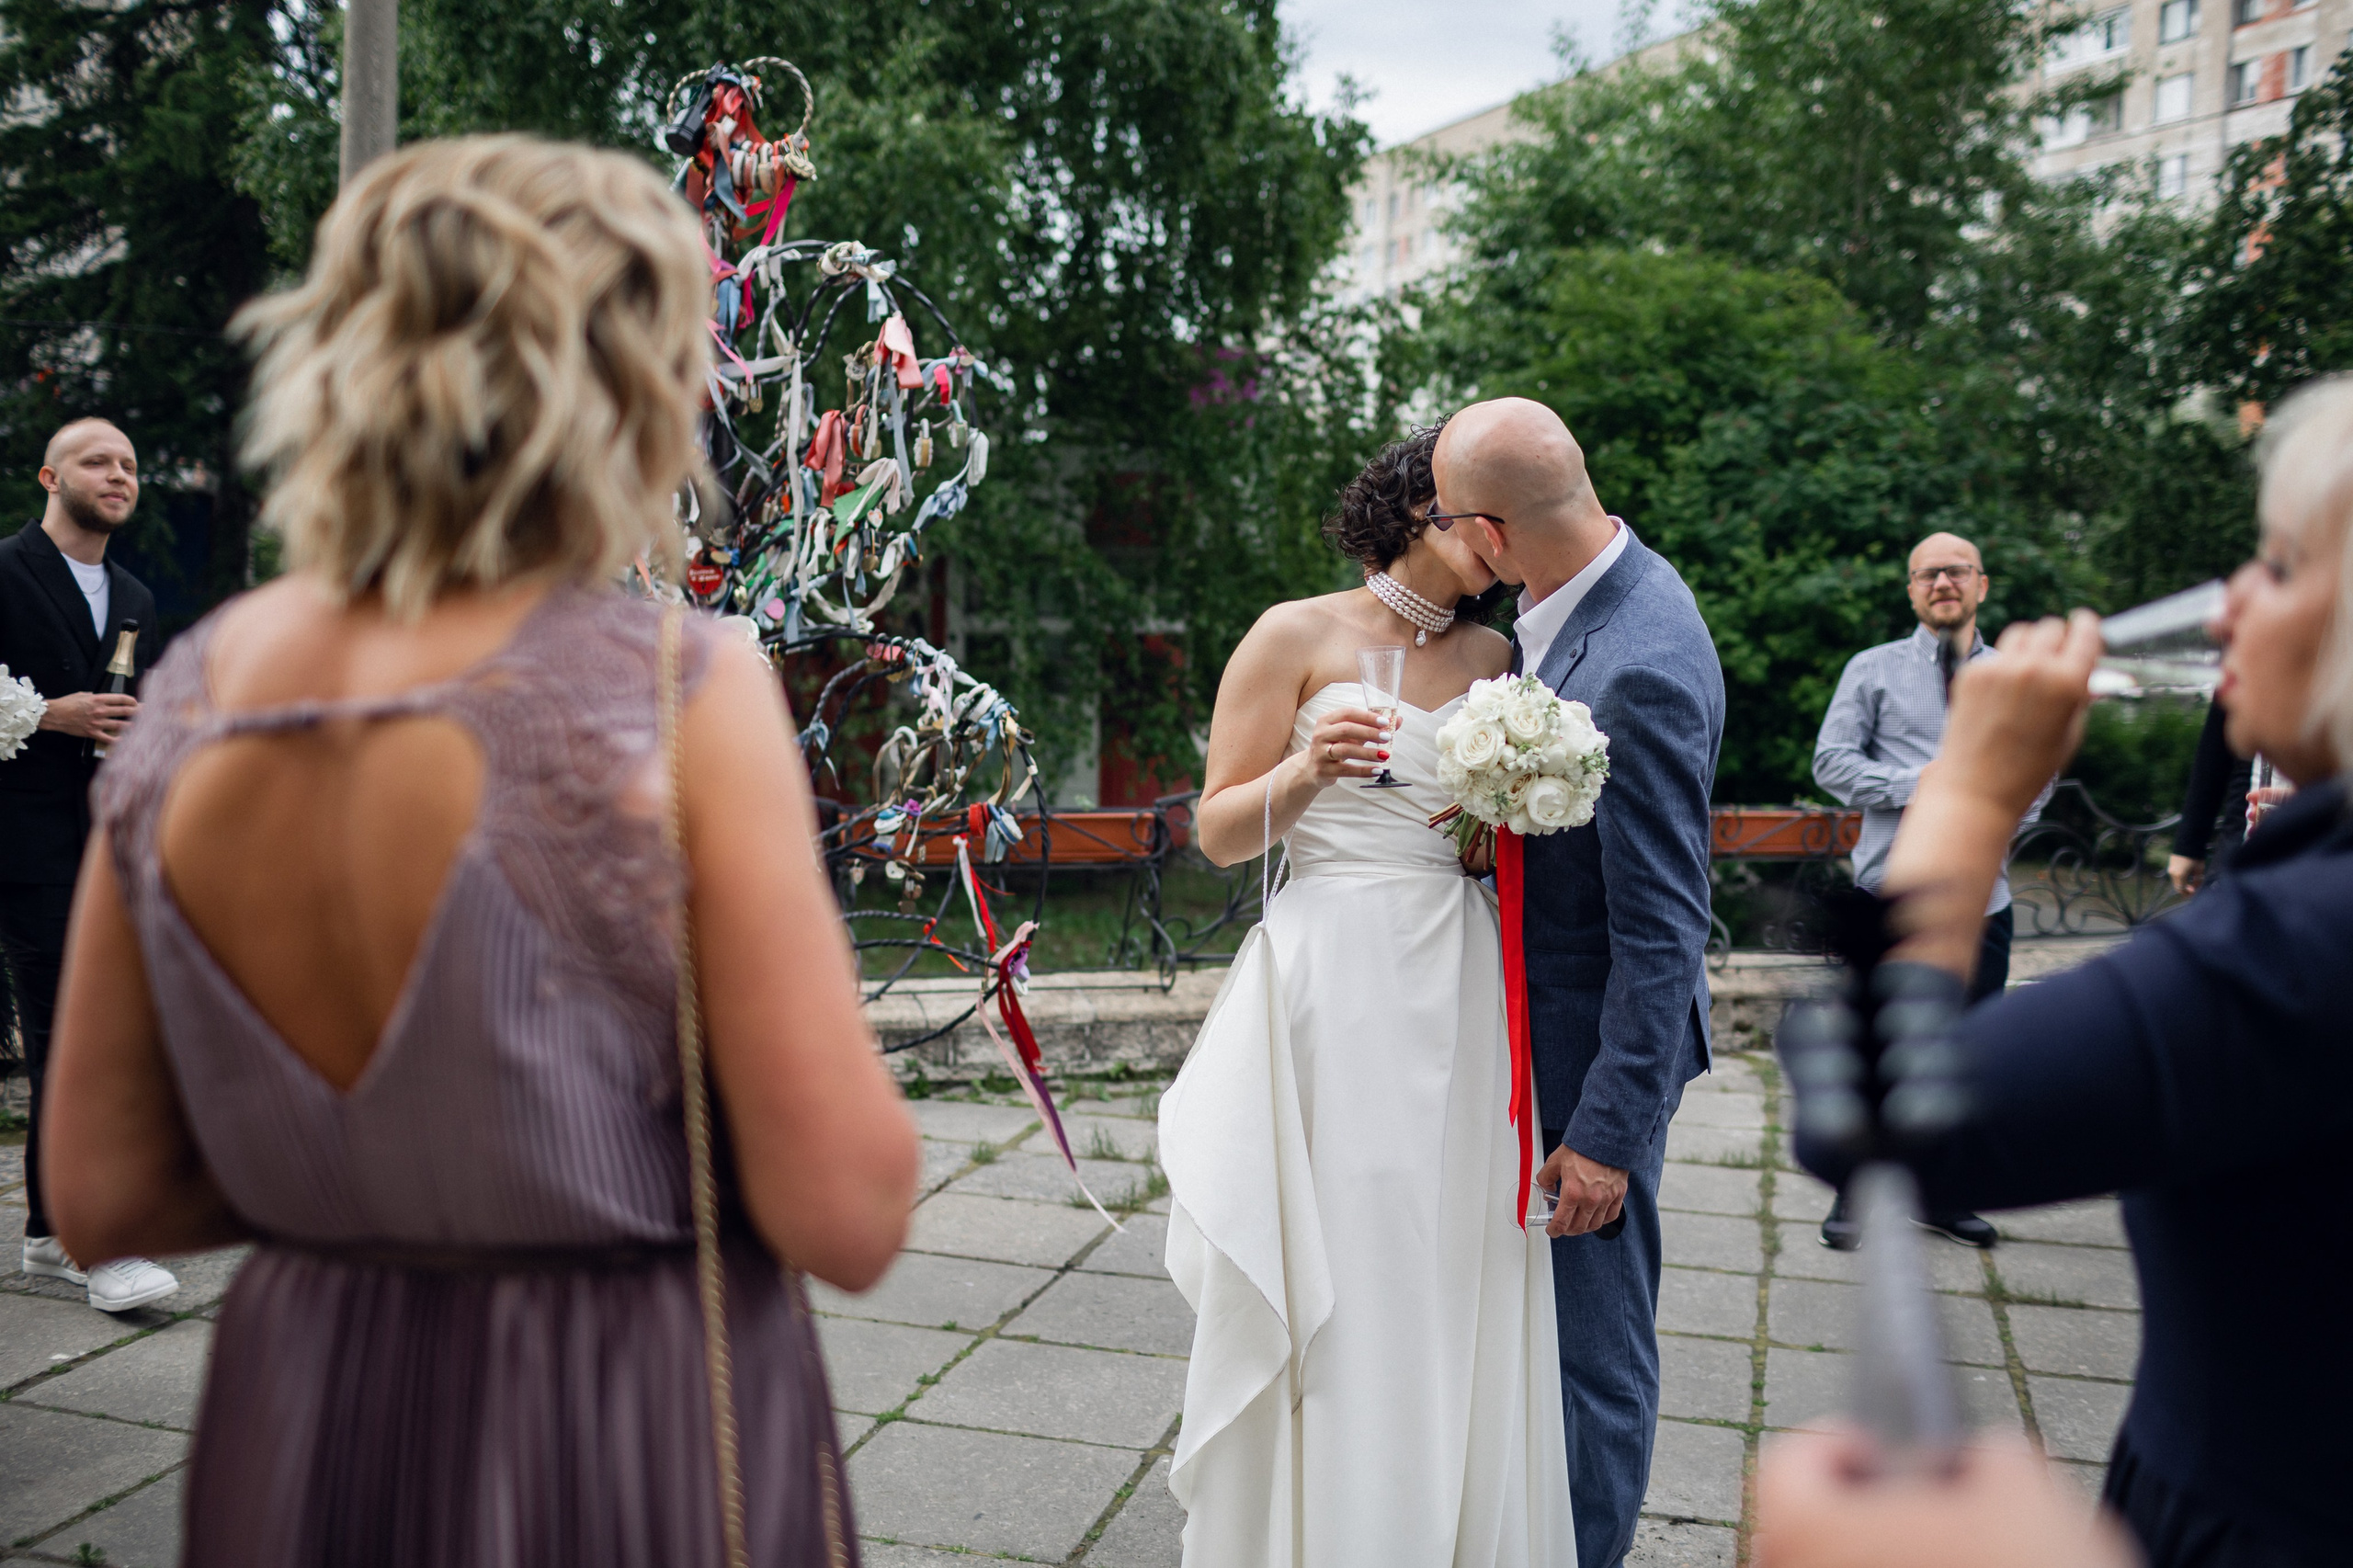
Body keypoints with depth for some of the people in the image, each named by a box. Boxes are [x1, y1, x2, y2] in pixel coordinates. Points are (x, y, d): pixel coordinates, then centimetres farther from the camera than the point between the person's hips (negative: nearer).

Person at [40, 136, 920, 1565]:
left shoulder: (196, 687, -4)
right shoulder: (682, 694, -20)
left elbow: (102, 1197, 2)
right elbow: (846, 1218, -19)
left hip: (296, 1440, 4)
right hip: (641, 1447, -4)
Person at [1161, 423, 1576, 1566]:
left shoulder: (1494, 658, 13)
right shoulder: (1298, 636, 0)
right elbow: (1219, 832, -1)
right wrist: (1305, 773, -20)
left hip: (1463, 994, 5)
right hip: (1337, 991, -4)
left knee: (1457, 1293, 8)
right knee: (1336, 1292, 0)